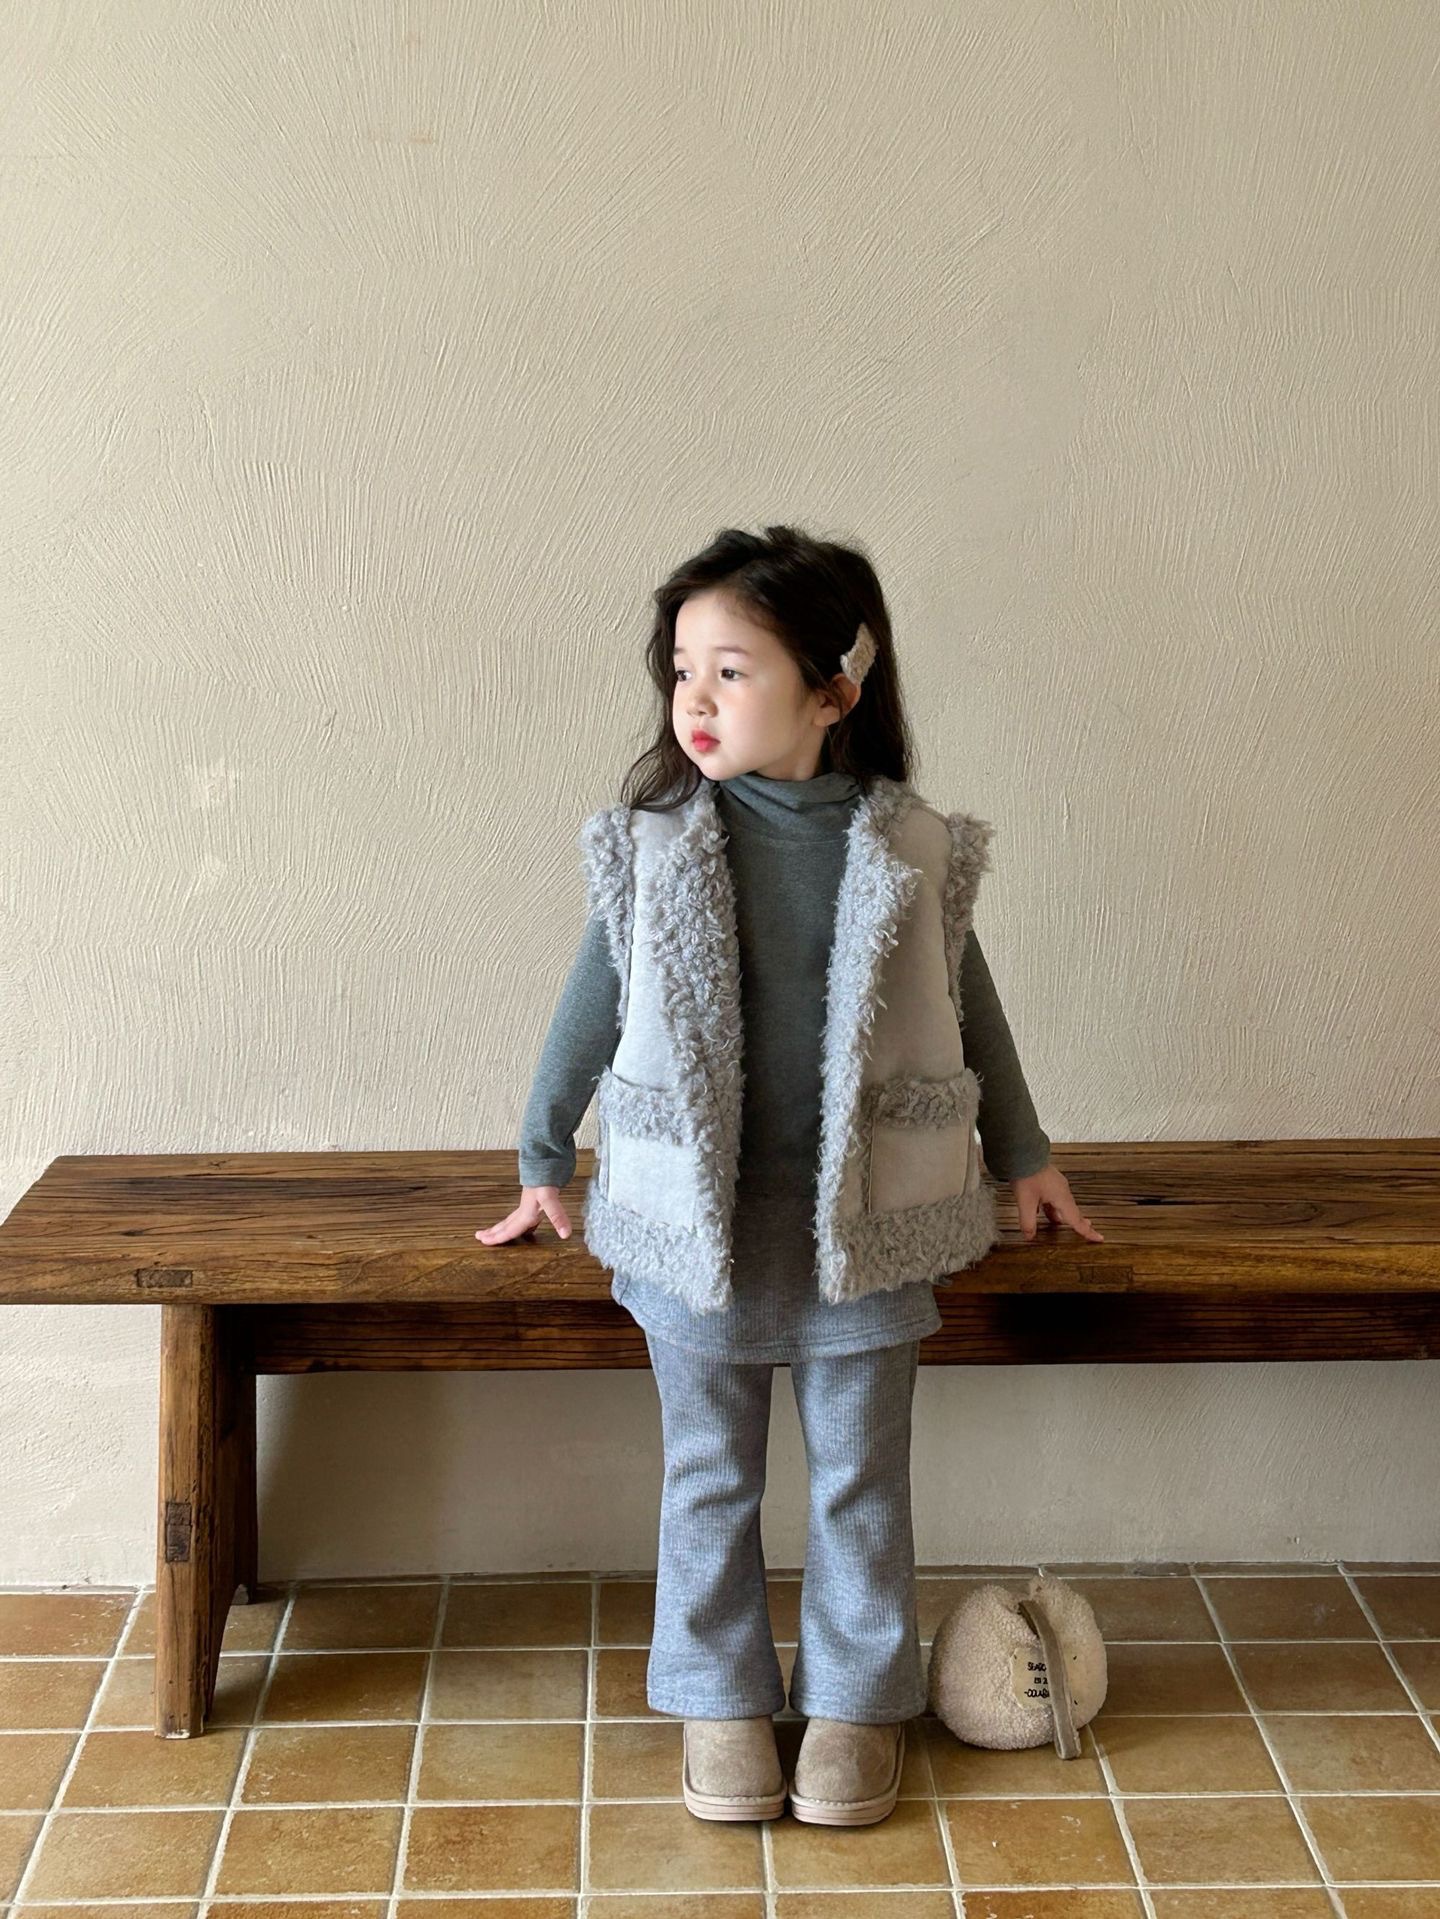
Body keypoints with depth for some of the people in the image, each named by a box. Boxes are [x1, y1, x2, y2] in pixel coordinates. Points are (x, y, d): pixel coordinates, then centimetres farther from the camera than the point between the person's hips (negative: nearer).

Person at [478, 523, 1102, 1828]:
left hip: (864, 1230, 0)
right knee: (711, 1481, 13)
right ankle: (722, 1700, 30)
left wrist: (1024, 1158, 18)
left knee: (861, 1482, 12)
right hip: (695, 1227, 0)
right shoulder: (652, 849, -7)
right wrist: (544, 1168, 14)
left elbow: (971, 1012, 8)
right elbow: (590, 1012, 5)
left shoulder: (909, 853, -7)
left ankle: (856, 1703, 30)